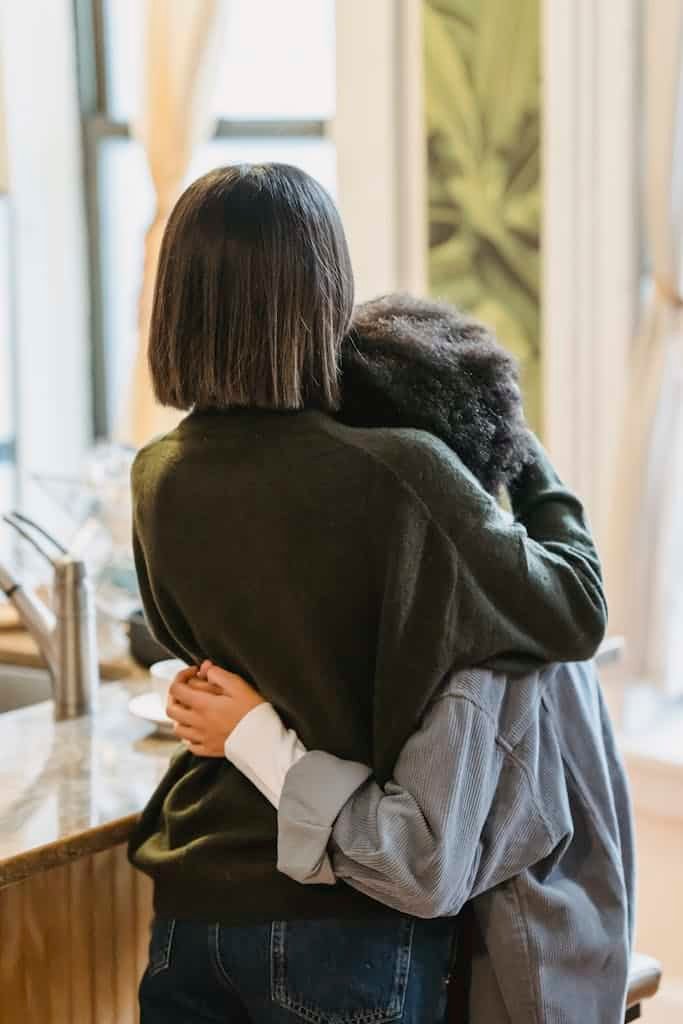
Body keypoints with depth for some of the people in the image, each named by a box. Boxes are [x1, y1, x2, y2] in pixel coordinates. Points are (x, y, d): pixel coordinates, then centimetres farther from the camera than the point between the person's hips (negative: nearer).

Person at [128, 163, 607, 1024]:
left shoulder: (159, 479, -5)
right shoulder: (399, 476, -22)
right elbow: (576, 612, -8)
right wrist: (539, 477, 8)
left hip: (190, 906, 5)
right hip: (346, 921, -4)